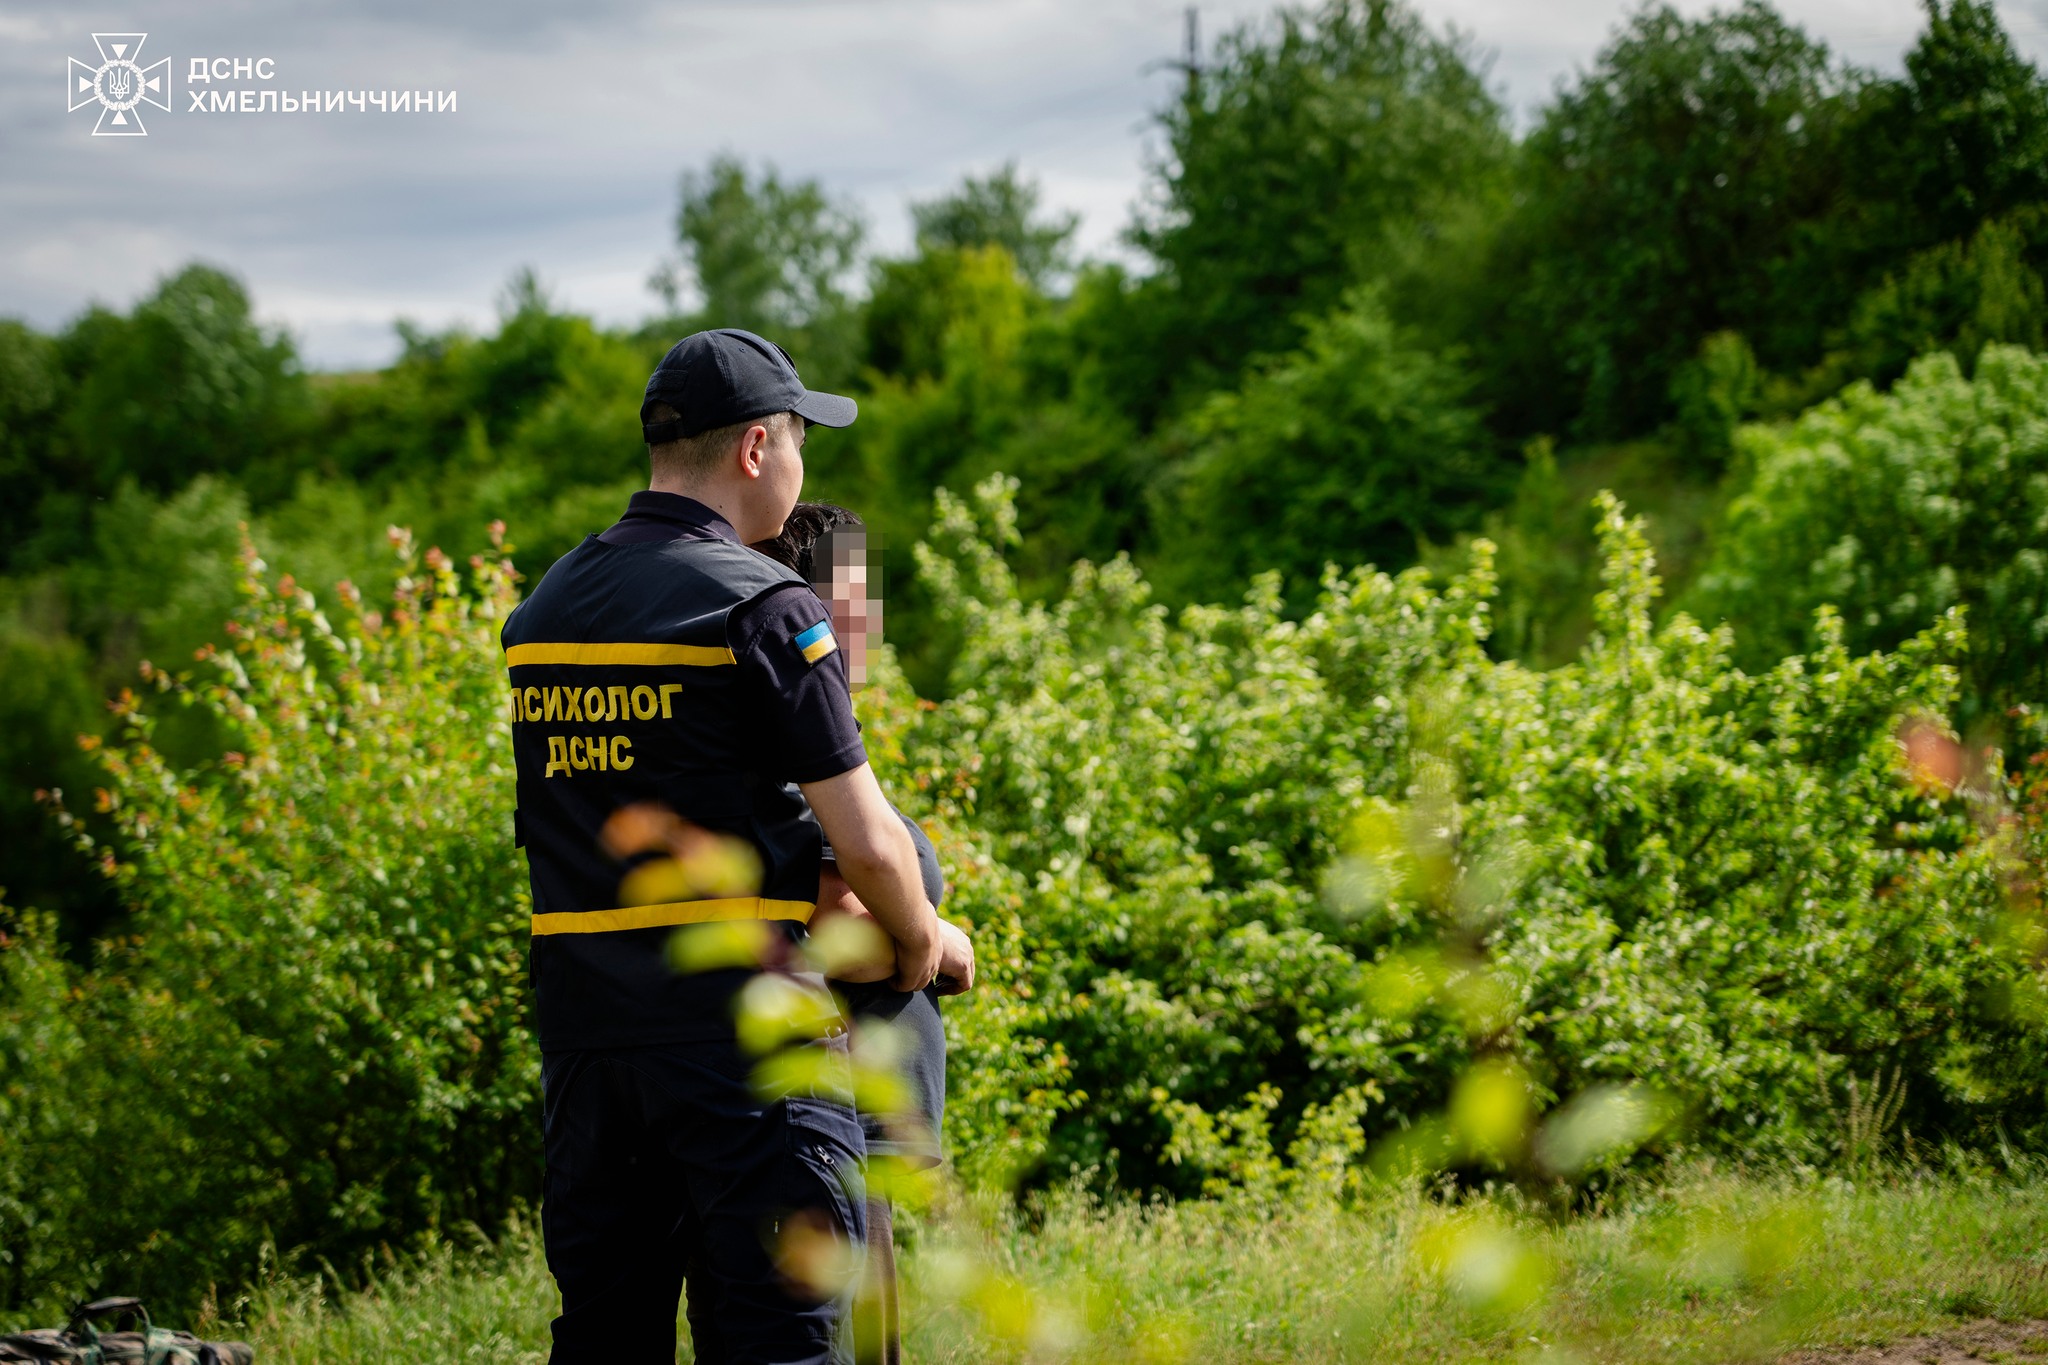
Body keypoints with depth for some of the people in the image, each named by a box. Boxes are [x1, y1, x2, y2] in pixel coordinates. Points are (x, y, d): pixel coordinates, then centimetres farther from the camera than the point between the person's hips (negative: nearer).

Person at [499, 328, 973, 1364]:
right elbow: (868, 844, -11)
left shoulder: (538, 612, 12)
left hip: (578, 1017, 7)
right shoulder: (760, 602, -10)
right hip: (741, 1021, -7)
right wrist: (921, 942, 7)